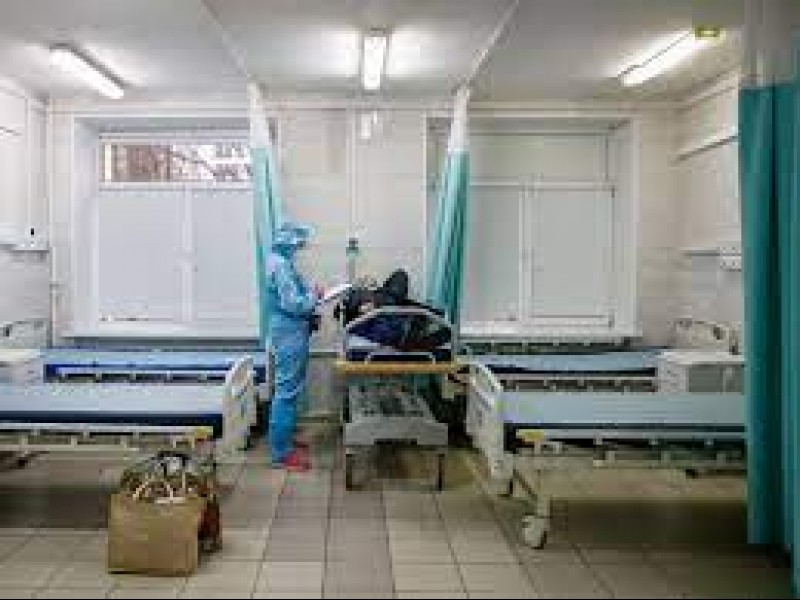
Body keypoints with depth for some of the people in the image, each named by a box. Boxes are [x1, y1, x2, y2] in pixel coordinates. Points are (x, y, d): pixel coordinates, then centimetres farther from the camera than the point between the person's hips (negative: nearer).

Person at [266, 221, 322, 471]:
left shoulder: (279, 262, 13)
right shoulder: (282, 265, -19)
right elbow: (293, 304, -25)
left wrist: (309, 294, 9)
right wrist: (314, 295, -9)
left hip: (290, 333, 11)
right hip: (290, 335, -11)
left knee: (288, 391, 17)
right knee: (287, 392, -5)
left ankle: (284, 441, 26)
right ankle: (281, 453, 1)